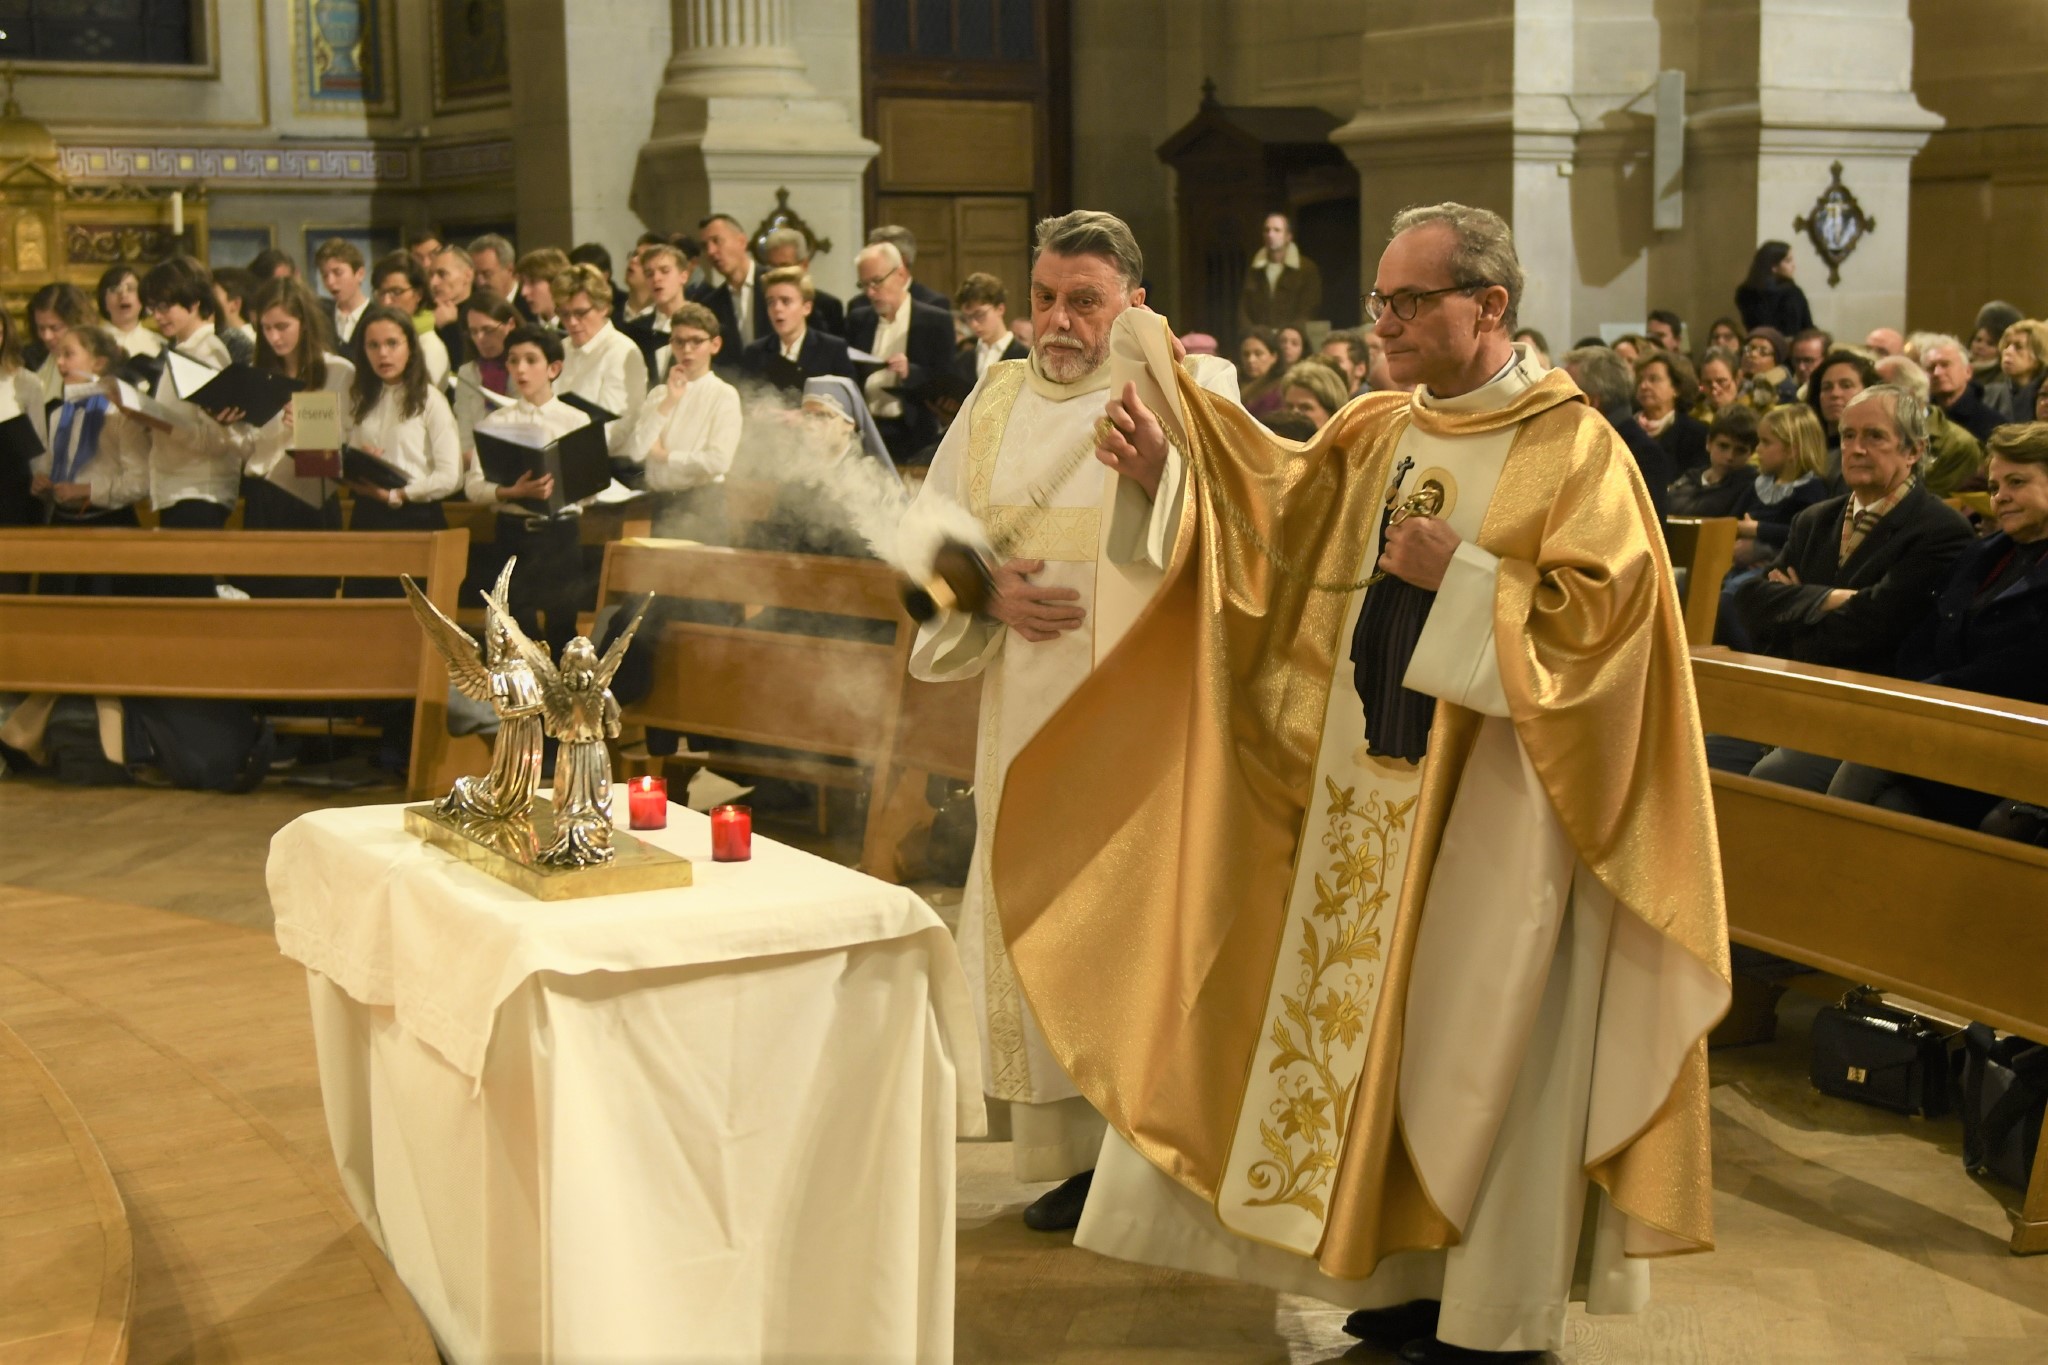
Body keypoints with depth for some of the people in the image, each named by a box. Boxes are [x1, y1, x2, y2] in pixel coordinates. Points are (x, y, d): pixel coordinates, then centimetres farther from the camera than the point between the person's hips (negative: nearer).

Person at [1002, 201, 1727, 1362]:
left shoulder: (1575, 449, -9)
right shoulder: (1374, 436, 9)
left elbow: (1601, 615, -16)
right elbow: (1265, 516, 4)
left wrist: (1461, 577, -20)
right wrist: (1168, 470, -12)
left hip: (1490, 808, -6)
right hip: (1366, 792, 7)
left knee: (1478, 1041, 2)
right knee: (1369, 1027, 12)